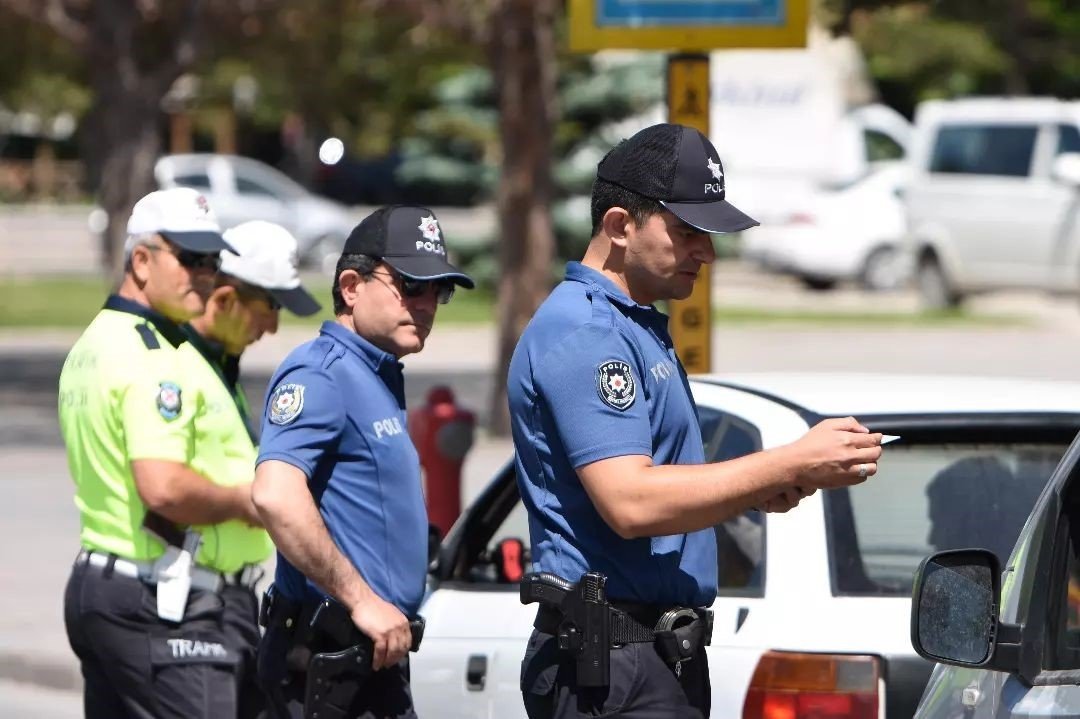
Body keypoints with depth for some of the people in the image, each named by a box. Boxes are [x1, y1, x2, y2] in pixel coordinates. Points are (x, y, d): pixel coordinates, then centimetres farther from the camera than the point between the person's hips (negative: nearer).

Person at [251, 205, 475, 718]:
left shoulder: (379, 378, 19)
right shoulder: (321, 374, -13)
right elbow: (276, 496, -29)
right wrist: (361, 599, -23)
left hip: (372, 652, 10)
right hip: (332, 656, -10)